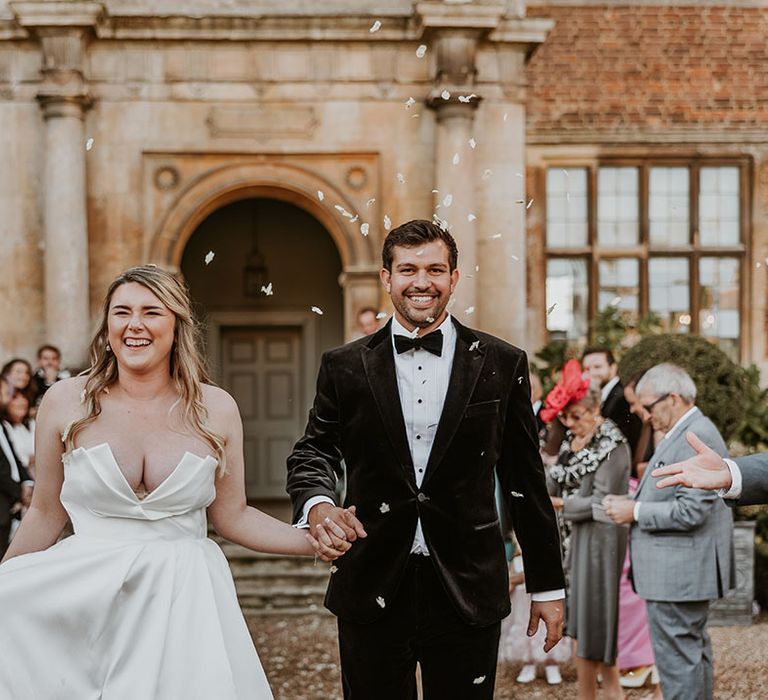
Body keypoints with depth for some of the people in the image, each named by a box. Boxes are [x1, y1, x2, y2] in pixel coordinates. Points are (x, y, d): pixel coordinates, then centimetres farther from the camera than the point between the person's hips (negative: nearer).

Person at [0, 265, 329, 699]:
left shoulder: (216, 408, 1)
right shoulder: (66, 402, -2)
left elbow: (233, 516, 6)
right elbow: (47, 514, 7)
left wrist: (318, 541, -4)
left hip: (184, 599, 0)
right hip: (87, 596, 0)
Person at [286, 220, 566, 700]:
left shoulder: (501, 365, 4)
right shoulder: (346, 367, 5)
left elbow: (526, 482, 6)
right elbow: (313, 452, 7)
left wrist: (547, 586, 8)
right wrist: (318, 505, -17)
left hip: (467, 590, 0)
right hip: (373, 590, 1)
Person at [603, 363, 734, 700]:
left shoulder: (696, 437, -19)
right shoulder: (688, 431, 14)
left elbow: (691, 510, -24)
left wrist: (635, 511, -16)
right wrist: (634, 502, 7)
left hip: (677, 574, -11)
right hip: (684, 571, 11)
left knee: (677, 656, -6)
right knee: (694, 650, 18)